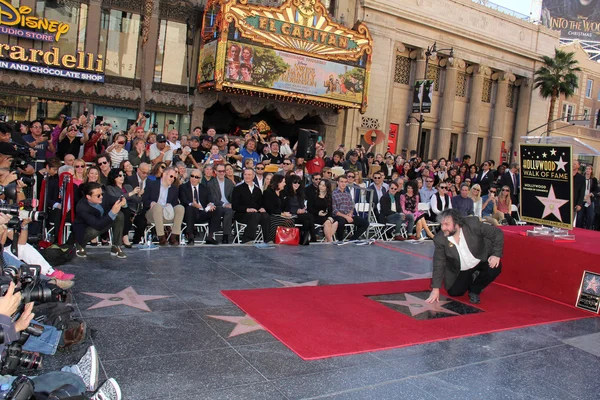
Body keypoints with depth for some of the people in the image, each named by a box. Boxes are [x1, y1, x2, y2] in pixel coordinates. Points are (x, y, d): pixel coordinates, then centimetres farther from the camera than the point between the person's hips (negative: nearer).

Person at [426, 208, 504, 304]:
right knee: (453, 292, -4)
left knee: (495, 268, -28)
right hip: (461, 270, 1)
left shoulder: (473, 224, -28)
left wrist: (496, 254, -26)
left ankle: (474, 290, 0)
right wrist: (436, 289, -15)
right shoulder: (439, 239, -23)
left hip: (482, 260, -1)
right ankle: (472, 278, 28)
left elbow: (497, 233, -16)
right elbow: (438, 265, -14)